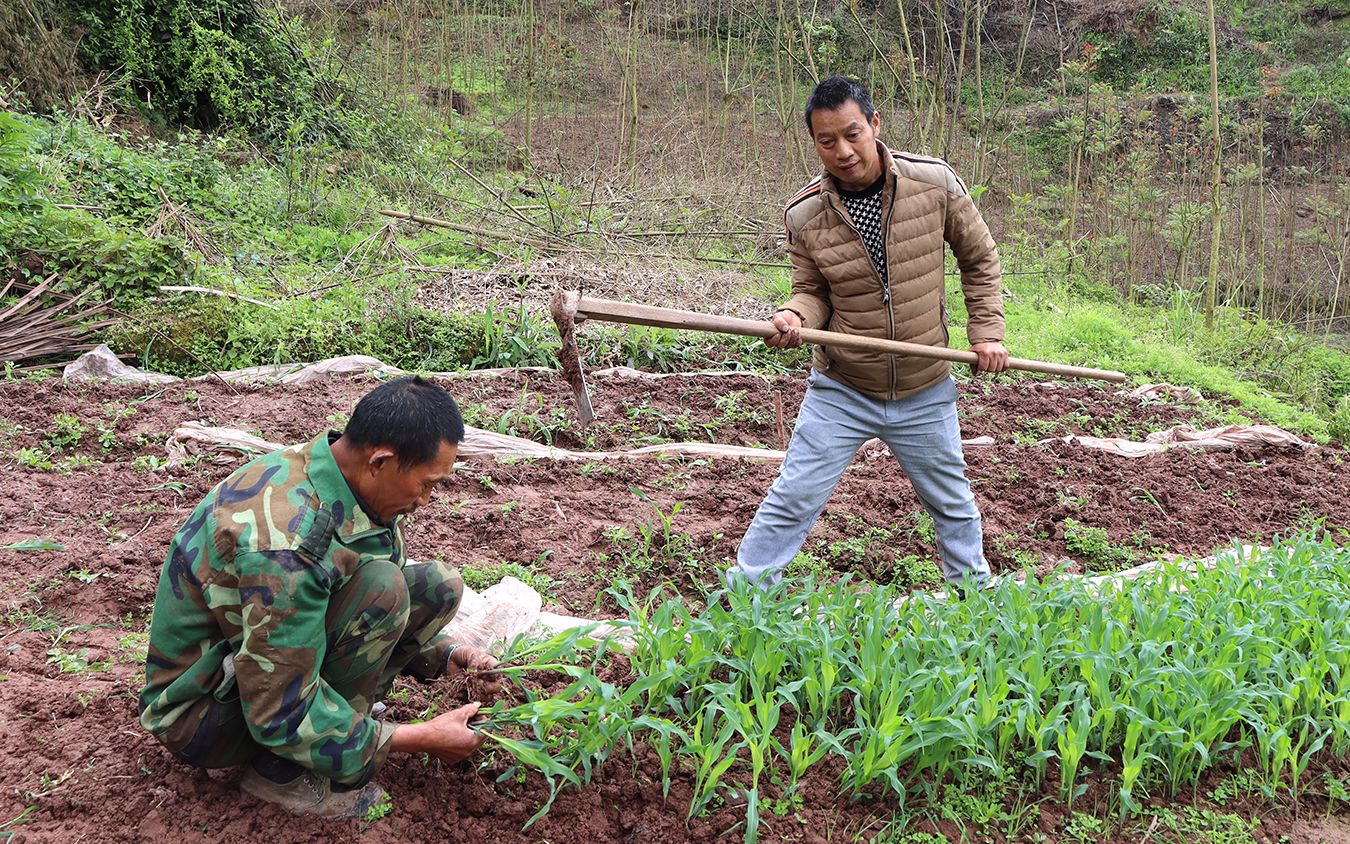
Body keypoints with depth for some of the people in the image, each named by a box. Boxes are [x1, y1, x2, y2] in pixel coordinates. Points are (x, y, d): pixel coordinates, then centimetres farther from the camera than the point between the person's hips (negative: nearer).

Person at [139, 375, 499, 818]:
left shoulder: (347, 480, -7)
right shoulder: (284, 540, -34)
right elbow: (280, 717, -29)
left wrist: (447, 657, -5)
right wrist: (421, 739, -22)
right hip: (196, 712, -8)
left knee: (439, 586, -2)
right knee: (379, 588, -28)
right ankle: (285, 774, -12)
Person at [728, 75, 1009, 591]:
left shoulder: (934, 182, -12)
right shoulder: (804, 215, -12)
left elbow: (980, 259, 3)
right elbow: (813, 291, 1)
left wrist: (986, 331, -2)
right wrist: (794, 316, -21)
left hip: (925, 393, 1)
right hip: (841, 390, -1)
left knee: (952, 503, 19)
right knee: (793, 499, 1)